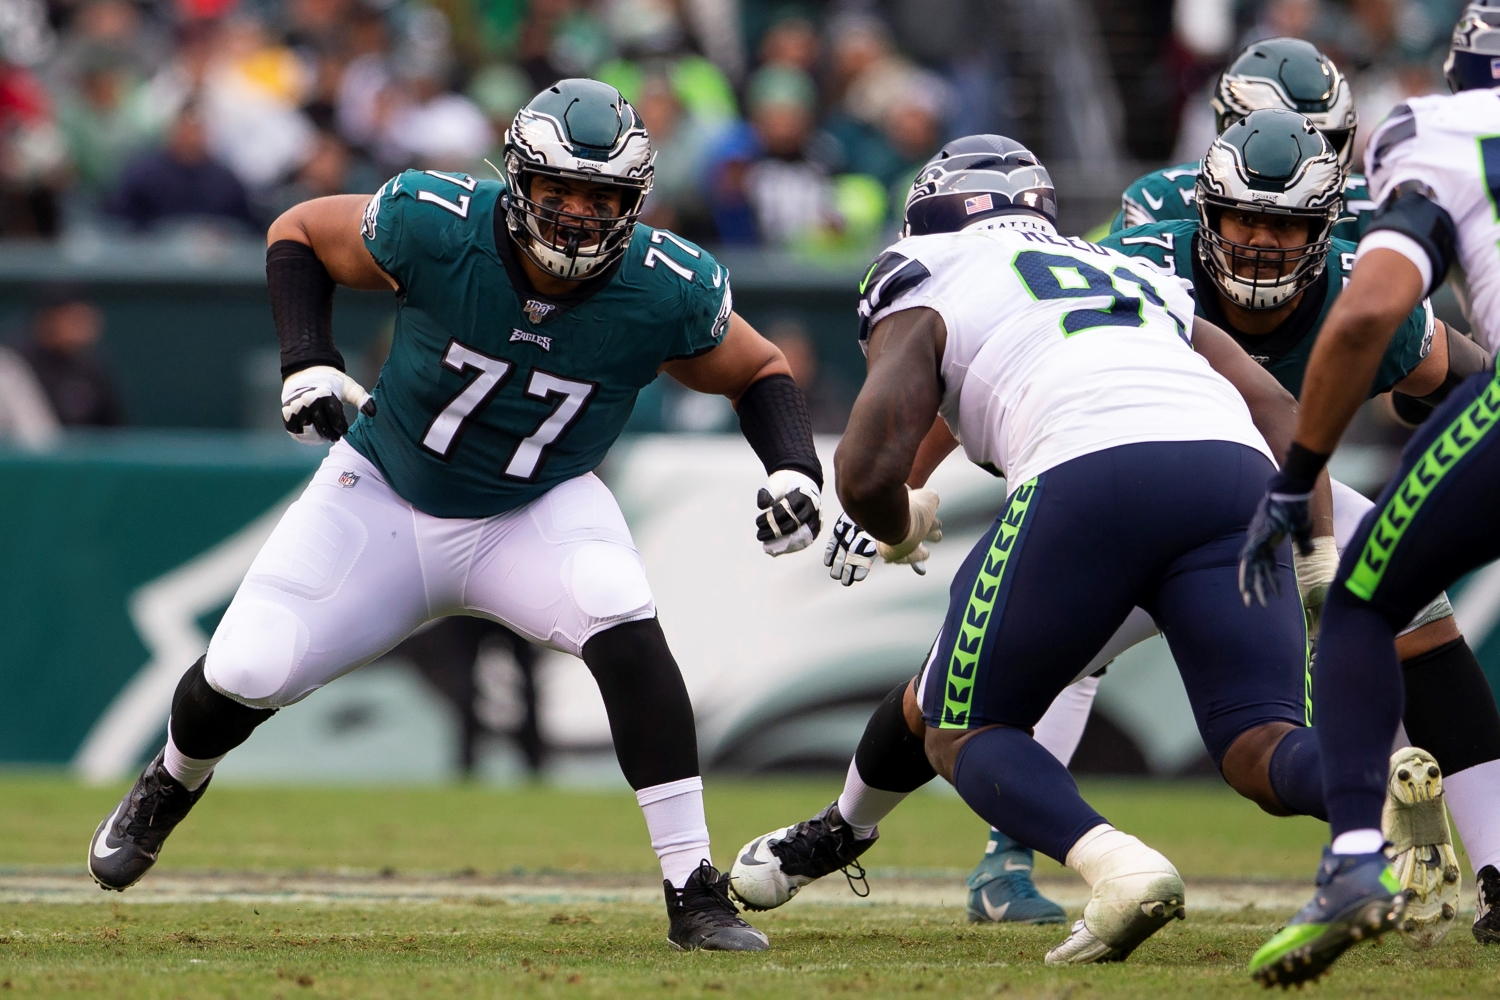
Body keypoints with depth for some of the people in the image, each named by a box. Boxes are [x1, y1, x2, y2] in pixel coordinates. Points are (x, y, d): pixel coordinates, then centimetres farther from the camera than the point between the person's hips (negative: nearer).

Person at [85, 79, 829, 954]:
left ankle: (694, 895, -23)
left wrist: (794, 469, -19)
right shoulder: (435, 223, -25)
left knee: (624, 629, -30)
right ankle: (171, 785, 33)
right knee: (247, 675, -7)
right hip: (386, 490, 0)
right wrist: (308, 361, -18)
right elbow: (299, 233, -6)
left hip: (538, 511, 0)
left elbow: (758, 371, -2)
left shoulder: (665, 291, -22)